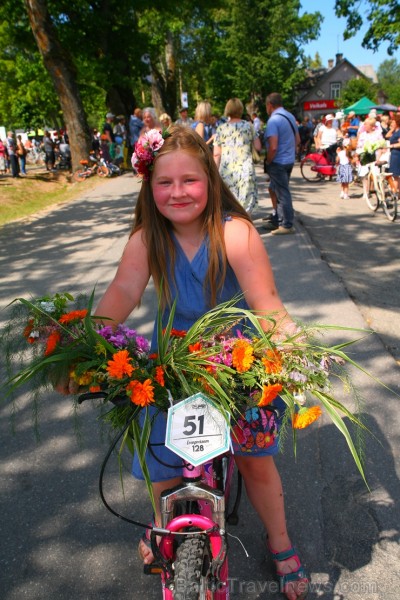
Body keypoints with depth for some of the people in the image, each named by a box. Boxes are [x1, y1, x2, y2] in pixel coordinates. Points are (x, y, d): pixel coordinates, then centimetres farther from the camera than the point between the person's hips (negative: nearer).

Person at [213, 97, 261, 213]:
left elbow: (216, 154, 1)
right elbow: (258, 147, 4)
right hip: (245, 169, 0)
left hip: (226, 171, 0)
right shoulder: (248, 126, 4)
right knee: (245, 206, 5)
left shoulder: (221, 129, 4)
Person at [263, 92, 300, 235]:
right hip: (289, 160, 9)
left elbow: (273, 147, -25)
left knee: (282, 194, -2)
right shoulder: (290, 116, 9)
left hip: (278, 162, -9)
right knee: (274, 190, 19)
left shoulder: (273, 120, -18)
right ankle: (277, 221, 26)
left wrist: (268, 162, -11)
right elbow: (297, 140, 16)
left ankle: (287, 225, 5)